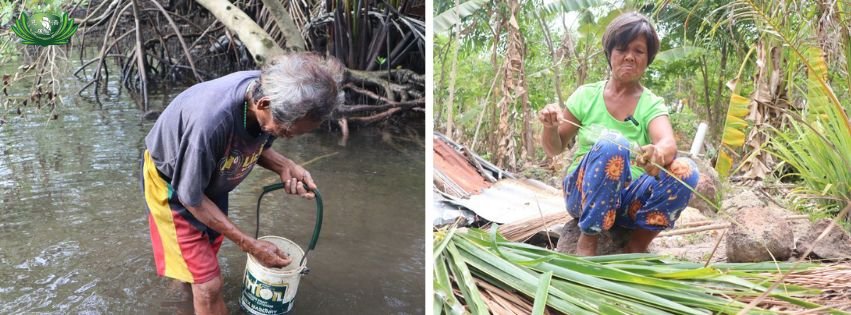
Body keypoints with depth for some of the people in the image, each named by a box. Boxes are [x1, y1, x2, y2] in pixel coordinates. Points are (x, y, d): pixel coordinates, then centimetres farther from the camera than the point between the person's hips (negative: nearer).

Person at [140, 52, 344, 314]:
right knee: (209, 285, -5)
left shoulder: (269, 91, -26)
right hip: (172, 181, -6)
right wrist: (250, 245, -24)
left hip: (210, 177, 6)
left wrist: (284, 166, -24)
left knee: (209, 246, 29)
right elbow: (191, 198, -28)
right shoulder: (211, 121, -45)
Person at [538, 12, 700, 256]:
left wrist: (659, 153, -46)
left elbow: (668, 143, -21)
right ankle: (587, 241, -20)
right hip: (584, 194, -1)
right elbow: (554, 149, 5)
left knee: (684, 170, -26)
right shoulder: (587, 96, 0)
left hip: (630, 198, 1)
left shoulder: (652, 104, 0)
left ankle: (636, 246, -10)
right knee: (611, 144, -32)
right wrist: (550, 126, -18)